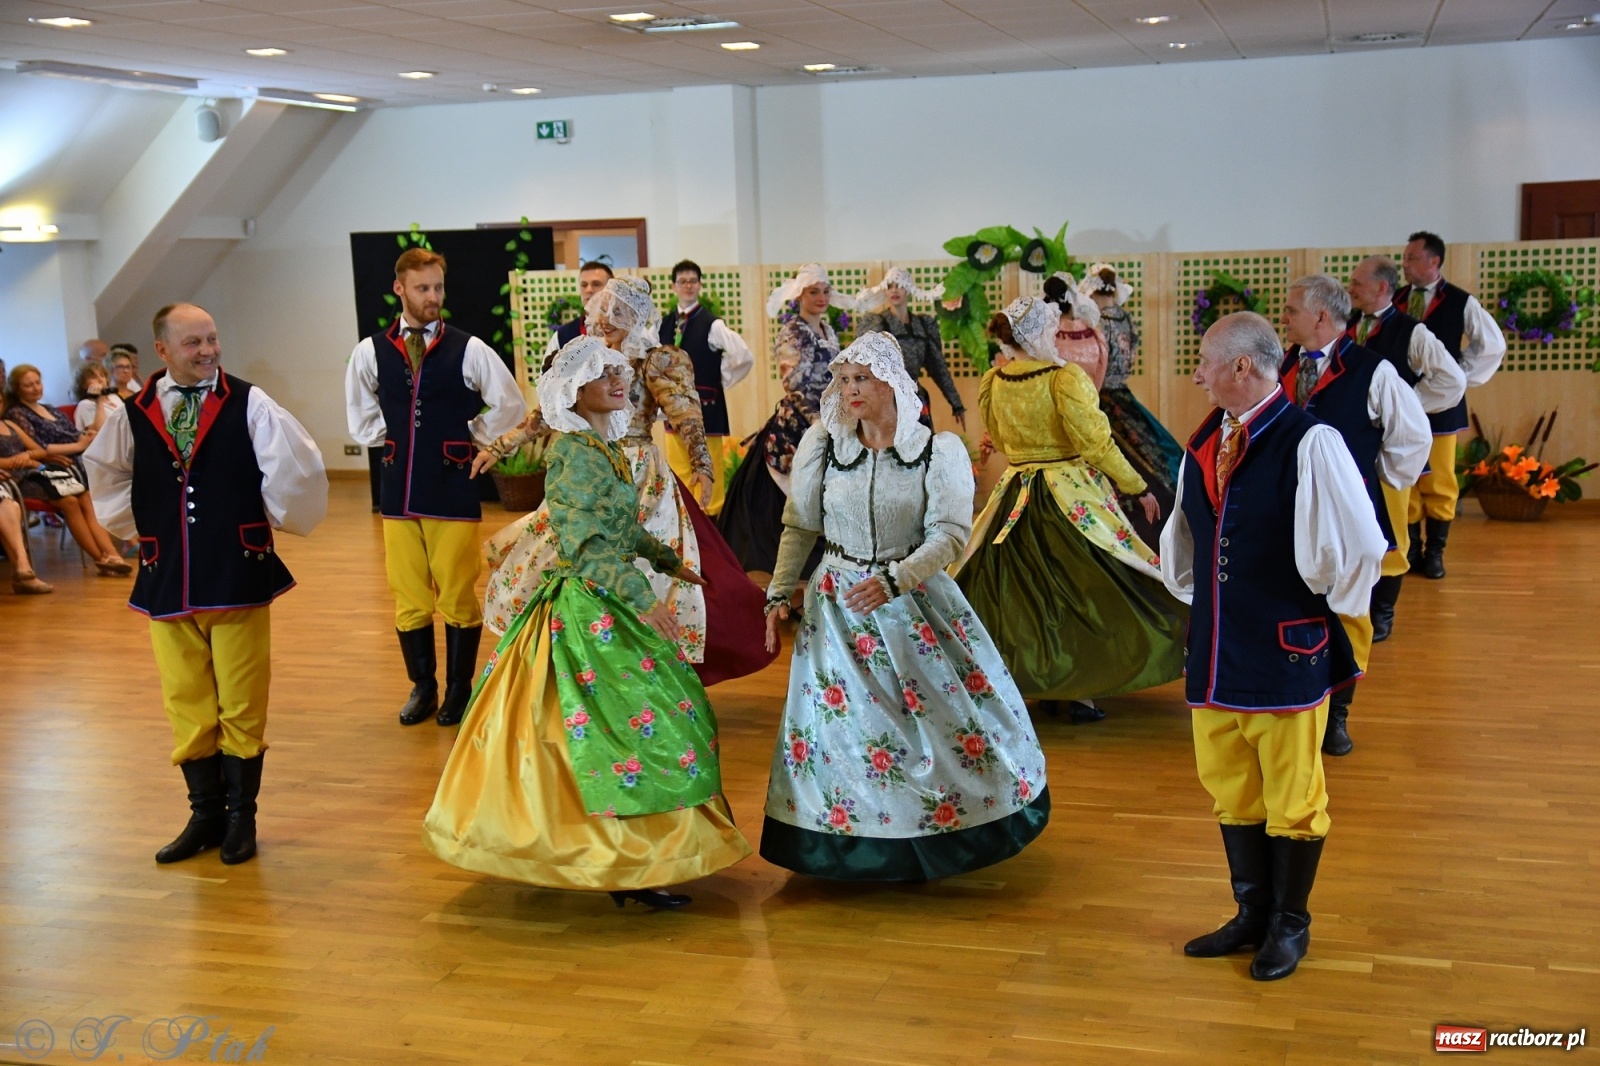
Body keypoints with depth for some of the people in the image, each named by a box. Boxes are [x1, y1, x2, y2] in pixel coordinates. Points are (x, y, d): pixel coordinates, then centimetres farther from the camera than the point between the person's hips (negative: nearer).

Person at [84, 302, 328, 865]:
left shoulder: (249, 405, -7)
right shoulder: (132, 415, 2)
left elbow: (296, 466, -7)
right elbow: (106, 477, 19)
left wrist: (272, 521, 3)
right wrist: (141, 528, 15)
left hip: (238, 575, -2)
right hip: (166, 580, 3)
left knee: (241, 703, 5)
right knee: (186, 703, 10)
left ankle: (241, 814, 19)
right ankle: (205, 813, 23)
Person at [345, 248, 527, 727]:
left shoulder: (469, 350, -5)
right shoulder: (370, 351, 2)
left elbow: (511, 407, 4)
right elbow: (361, 417, 17)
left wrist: (468, 437, 5)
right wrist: (392, 440, 8)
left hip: (454, 490, -2)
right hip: (399, 490, 3)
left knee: (458, 596, 3)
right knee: (408, 597, 9)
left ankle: (459, 688, 19)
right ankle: (422, 686, 25)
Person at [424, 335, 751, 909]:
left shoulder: (604, 449, 11)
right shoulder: (574, 454, -17)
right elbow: (587, 544, -25)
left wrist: (670, 561, 32)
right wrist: (644, 598, -32)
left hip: (609, 604, 9)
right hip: (588, 610, -9)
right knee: (630, 720, -7)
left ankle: (629, 853, 25)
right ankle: (629, 868, 1)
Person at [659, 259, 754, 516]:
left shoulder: (712, 324, -9)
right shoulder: (664, 324, 8)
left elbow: (744, 357, -17)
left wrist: (722, 380, -6)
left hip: (705, 405, -5)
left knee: (709, 470, -3)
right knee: (678, 471, 8)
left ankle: (712, 514, 4)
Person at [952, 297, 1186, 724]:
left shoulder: (995, 382, 2)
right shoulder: (1066, 377, -16)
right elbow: (1096, 444, -16)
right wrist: (1139, 488, -6)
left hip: (1015, 494, 6)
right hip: (1073, 496, -6)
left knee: (1023, 594, 13)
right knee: (1080, 591, 5)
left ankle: (1042, 685, 22)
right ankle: (1080, 692, 7)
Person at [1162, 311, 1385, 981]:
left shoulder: (1309, 443, -17)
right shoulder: (1203, 445, 5)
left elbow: (1359, 547, -16)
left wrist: (1327, 607, -3)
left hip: (1286, 653, -7)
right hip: (1215, 651, 7)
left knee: (1292, 797, 8)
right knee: (1230, 791, 16)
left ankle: (1289, 925, 26)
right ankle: (1252, 915, 33)